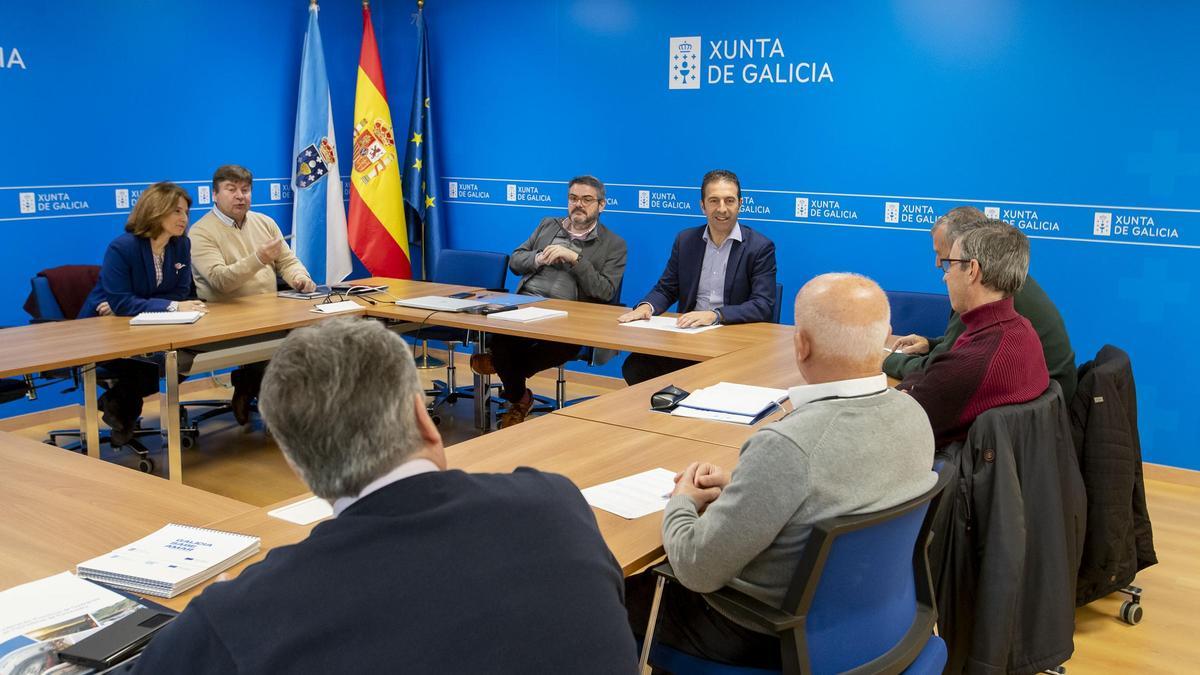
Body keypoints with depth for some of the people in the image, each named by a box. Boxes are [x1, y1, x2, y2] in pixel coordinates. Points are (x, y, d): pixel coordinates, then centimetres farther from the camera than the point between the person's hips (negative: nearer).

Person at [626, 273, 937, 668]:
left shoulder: (788, 446, -35)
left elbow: (697, 570, -25)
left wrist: (682, 502, -5)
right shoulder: (913, 415, -11)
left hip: (770, 635, -7)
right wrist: (740, 486, 4)